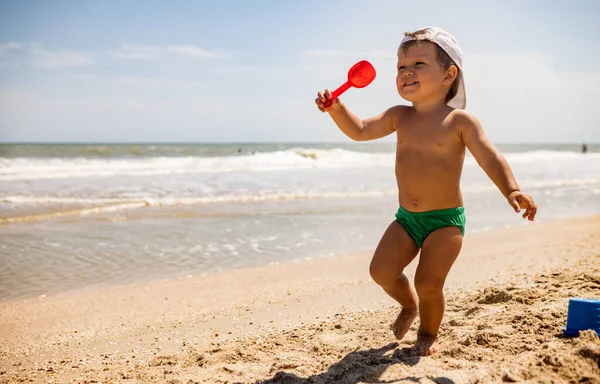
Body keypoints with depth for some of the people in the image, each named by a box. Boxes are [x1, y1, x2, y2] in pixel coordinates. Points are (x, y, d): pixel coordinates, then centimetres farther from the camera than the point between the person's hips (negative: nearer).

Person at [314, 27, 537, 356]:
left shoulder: (459, 121, -10)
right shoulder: (399, 117, 4)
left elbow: (490, 158, -15)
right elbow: (360, 131, 6)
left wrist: (511, 190, -32)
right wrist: (336, 109, -12)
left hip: (446, 219, -4)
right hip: (406, 218, 5)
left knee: (428, 283, -11)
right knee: (381, 271, -6)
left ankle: (428, 334, 21)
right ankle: (409, 304, 28)